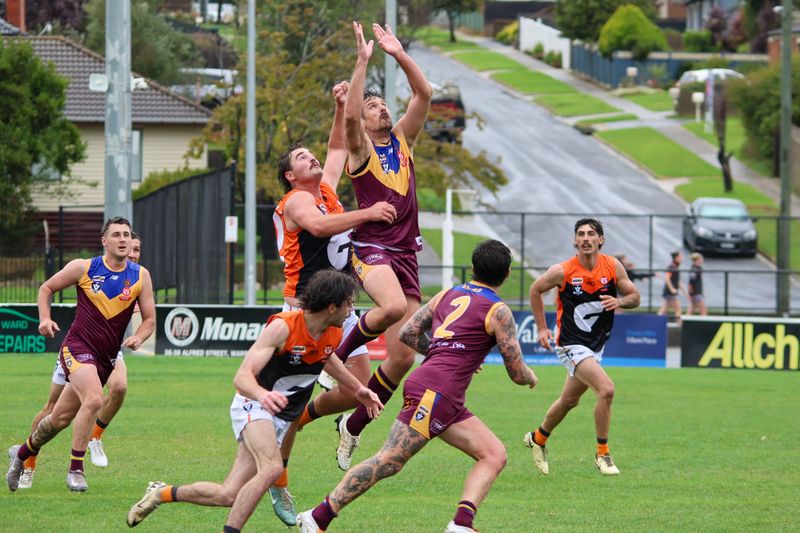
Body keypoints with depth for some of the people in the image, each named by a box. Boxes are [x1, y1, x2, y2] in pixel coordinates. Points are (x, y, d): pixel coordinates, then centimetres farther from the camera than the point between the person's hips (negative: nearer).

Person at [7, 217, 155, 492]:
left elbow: (149, 319, 7)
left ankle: (22, 454, 37)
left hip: (106, 357, 4)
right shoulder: (83, 268, -6)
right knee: (94, 399, -29)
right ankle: (75, 469, -18)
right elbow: (46, 288, 8)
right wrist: (45, 319, -8)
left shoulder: (140, 276, 1)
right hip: (77, 346, -4)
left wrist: (138, 337, -14)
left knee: (61, 418, 12)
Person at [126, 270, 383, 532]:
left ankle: (162, 493, 21)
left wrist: (358, 389, 30)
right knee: (271, 468, -35)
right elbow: (242, 377, -29)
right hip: (253, 405, -7)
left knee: (228, 496, 1)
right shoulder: (283, 326, -23)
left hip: (282, 418, 7)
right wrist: (262, 395, -50)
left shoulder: (334, 335, -1)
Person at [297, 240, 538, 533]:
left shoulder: (447, 295, 18)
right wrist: (531, 377, 23)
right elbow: (517, 373, -1)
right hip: (434, 392, -8)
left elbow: (407, 333, 18)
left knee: (494, 455, 4)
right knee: (389, 461, -9)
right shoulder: (498, 311, -3)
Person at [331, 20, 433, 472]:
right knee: (394, 304, -38)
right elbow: (349, 114, -19)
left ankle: (353, 426, 17)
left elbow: (425, 95, 8)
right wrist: (363, 61, -19)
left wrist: (400, 54, 2)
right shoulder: (360, 147, 1)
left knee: (403, 355, 1)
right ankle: (340, 355, -12)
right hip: (371, 247, -6)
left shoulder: (403, 140, 16)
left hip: (406, 252, 6)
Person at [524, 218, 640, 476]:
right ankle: (602, 454, -9)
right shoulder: (562, 271, -16)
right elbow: (536, 290, 2)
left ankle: (538, 438, 47)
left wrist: (620, 301, -20)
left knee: (569, 400, 21)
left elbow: (635, 297, 3)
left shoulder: (613, 267, -7)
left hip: (596, 345, 6)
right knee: (606, 389, -23)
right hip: (571, 345, -6)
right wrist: (542, 328, 1)